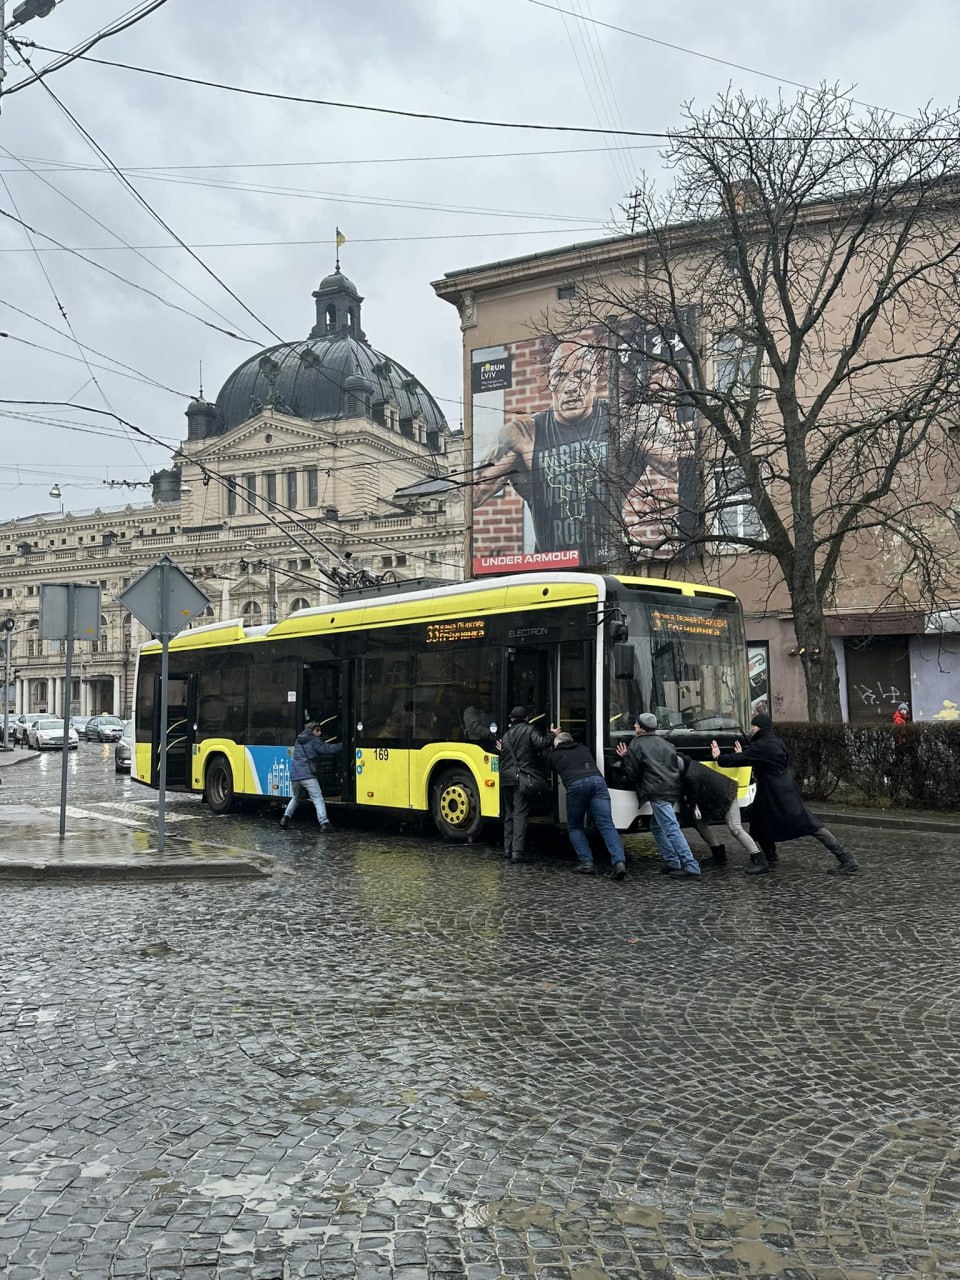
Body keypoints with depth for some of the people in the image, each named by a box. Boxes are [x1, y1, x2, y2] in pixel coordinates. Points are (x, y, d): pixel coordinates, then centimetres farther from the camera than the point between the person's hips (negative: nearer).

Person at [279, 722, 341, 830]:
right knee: (318, 799, -7)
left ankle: (286, 817, 13)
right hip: (307, 775, -7)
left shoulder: (298, 741, 21)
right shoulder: (314, 741, 0)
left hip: (294, 775, 7)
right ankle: (324, 822, -17)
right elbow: (327, 749, -8)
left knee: (296, 798, 26)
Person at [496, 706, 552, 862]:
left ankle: (508, 849, 18)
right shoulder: (529, 730, 1)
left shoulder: (506, 735, 17)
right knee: (520, 814, -7)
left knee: (509, 814, 16)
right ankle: (517, 851, -13)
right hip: (521, 778, -5)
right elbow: (541, 743, -16)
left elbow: (505, 757, 16)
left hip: (505, 778, 6)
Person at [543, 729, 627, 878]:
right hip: (597, 780, 2)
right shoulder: (583, 748, 33)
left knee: (574, 827, 17)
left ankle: (586, 863, 2)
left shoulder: (554, 754, 25)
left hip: (575, 784, -2)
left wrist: (552, 735, 65)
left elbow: (544, 750, 48)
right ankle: (619, 861, -23)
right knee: (606, 825, -4)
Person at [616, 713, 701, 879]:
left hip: (657, 792, -9)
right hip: (672, 789, 9)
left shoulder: (637, 745, 0)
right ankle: (672, 862, 17)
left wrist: (625, 758, 14)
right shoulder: (666, 744, 22)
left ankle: (691, 867, -19)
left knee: (671, 829, -13)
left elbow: (633, 773, 1)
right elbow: (677, 766, 23)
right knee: (657, 826, 21)